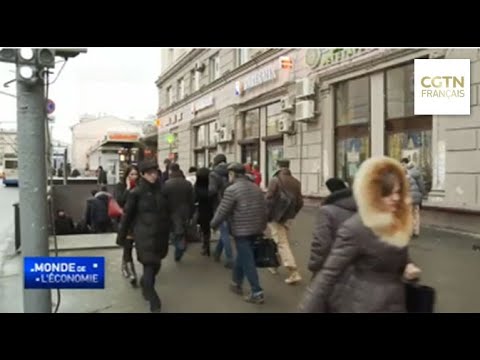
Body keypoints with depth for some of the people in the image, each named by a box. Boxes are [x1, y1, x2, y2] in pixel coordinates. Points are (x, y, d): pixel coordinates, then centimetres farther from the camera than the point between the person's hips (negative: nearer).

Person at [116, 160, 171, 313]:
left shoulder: (160, 190, 4)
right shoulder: (136, 193, -10)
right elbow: (127, 215, -5)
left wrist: (167, 232, 12)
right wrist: (121, 236, -1)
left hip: (160, 234, 5)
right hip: (145, 235, -5)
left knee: (156, 265, 16)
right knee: (149, 266, -3)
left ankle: (145, 286, 44)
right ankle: (154, 301, 10)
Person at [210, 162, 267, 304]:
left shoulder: (232, 190, -13)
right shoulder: (256, 188, 10)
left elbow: (222, 211, -10)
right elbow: (264, 210, 13)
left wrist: (213, 224, 6)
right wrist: (262, 227, 21)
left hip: (241, 231, -8)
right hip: (255, 230, 8)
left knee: (247, 262, -1)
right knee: (241, 256, 22)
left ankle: (257, 293, 0)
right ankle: (236, 283, 35)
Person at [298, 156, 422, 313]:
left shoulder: (398, 222, 3)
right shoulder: (355, 229, -21)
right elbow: (329, 273, -20)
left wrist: (408, 266, -2)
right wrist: (309, 309, -20)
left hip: (395, 304, 8)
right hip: (365, 306, -8)